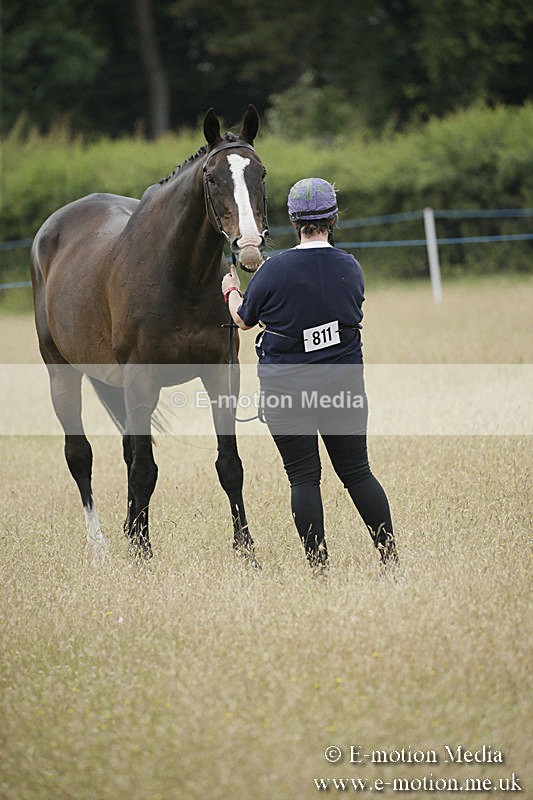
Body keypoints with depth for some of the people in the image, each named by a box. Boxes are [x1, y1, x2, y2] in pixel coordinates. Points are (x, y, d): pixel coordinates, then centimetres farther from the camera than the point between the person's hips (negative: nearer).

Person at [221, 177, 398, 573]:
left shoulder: (274, 270, -13)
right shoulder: (352, 269, -2)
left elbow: (244, 319, 1)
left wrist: (231, 290, 24)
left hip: (286, 390, -3)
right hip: (344, 387, 3)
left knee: (303, 477, 3)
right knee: (357, 472, 12)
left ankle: (319, 566, 1)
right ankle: (390, 557, 13)